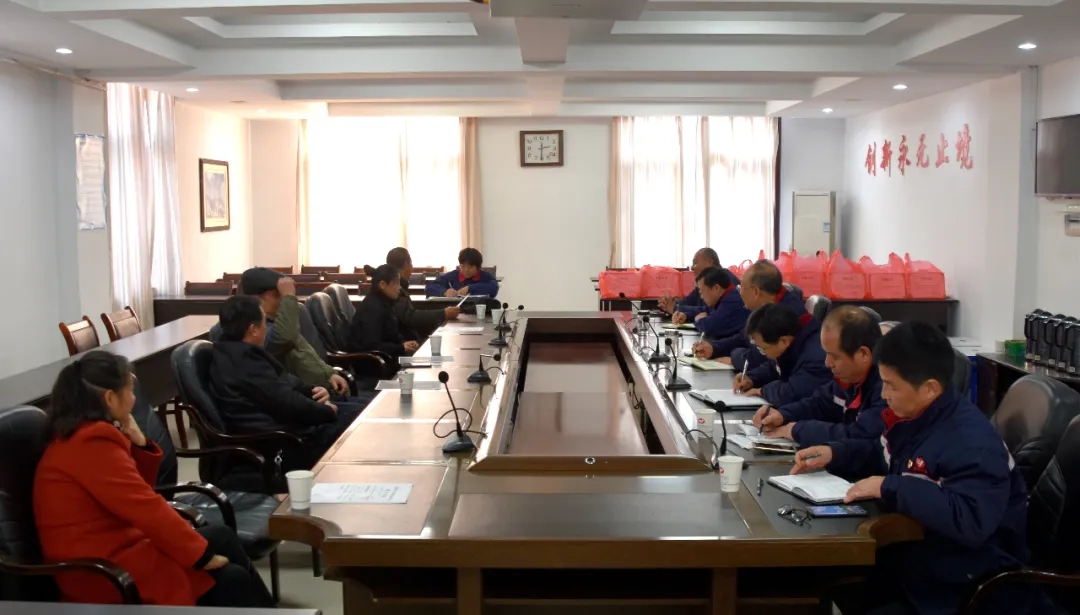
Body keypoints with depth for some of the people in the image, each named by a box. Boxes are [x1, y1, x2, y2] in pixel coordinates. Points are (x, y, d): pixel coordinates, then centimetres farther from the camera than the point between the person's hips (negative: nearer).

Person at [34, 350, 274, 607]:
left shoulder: (83, 437, 12)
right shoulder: (93, 444, -20)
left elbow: (136, 496, 17)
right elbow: (146, 509, -22)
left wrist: (140, 445, 1)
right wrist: (202, 553, -15)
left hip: (116, 551, 10)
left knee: (230, 571, 6)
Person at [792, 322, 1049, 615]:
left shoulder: (973, 444, -28)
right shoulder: (914, 415, 2)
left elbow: (970, 521, -42)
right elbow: (881, 454, 21)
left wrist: (890, 488, -34)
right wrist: (832, 453, 3)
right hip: (916, 558, 9)